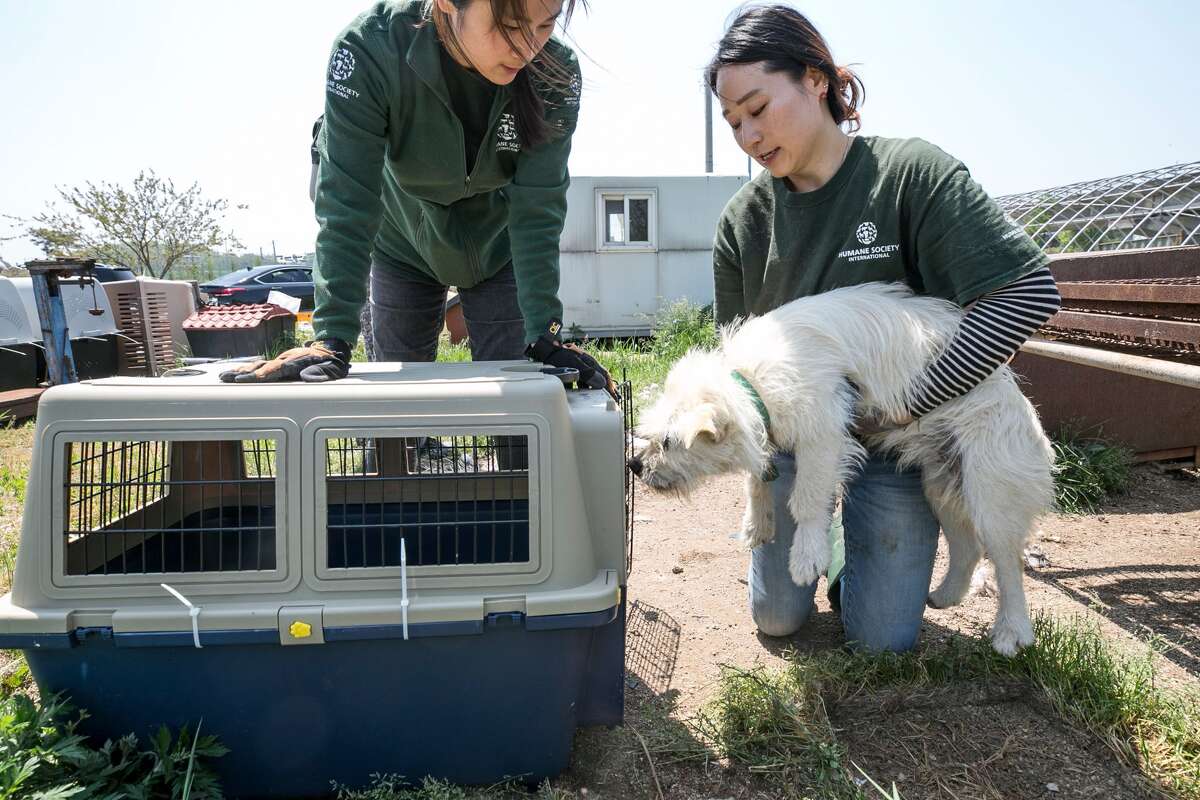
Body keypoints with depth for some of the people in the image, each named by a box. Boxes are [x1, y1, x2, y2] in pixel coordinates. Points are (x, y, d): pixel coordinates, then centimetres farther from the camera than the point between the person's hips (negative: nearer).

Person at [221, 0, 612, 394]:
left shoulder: (556, 73, -28)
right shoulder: (368, 51, -32)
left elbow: (537, 210, -26)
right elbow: (346, 206, -32)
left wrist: (544, 334, -32)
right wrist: (333, 338, -36)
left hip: (498, 250, 1)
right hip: (405, 246, 0)